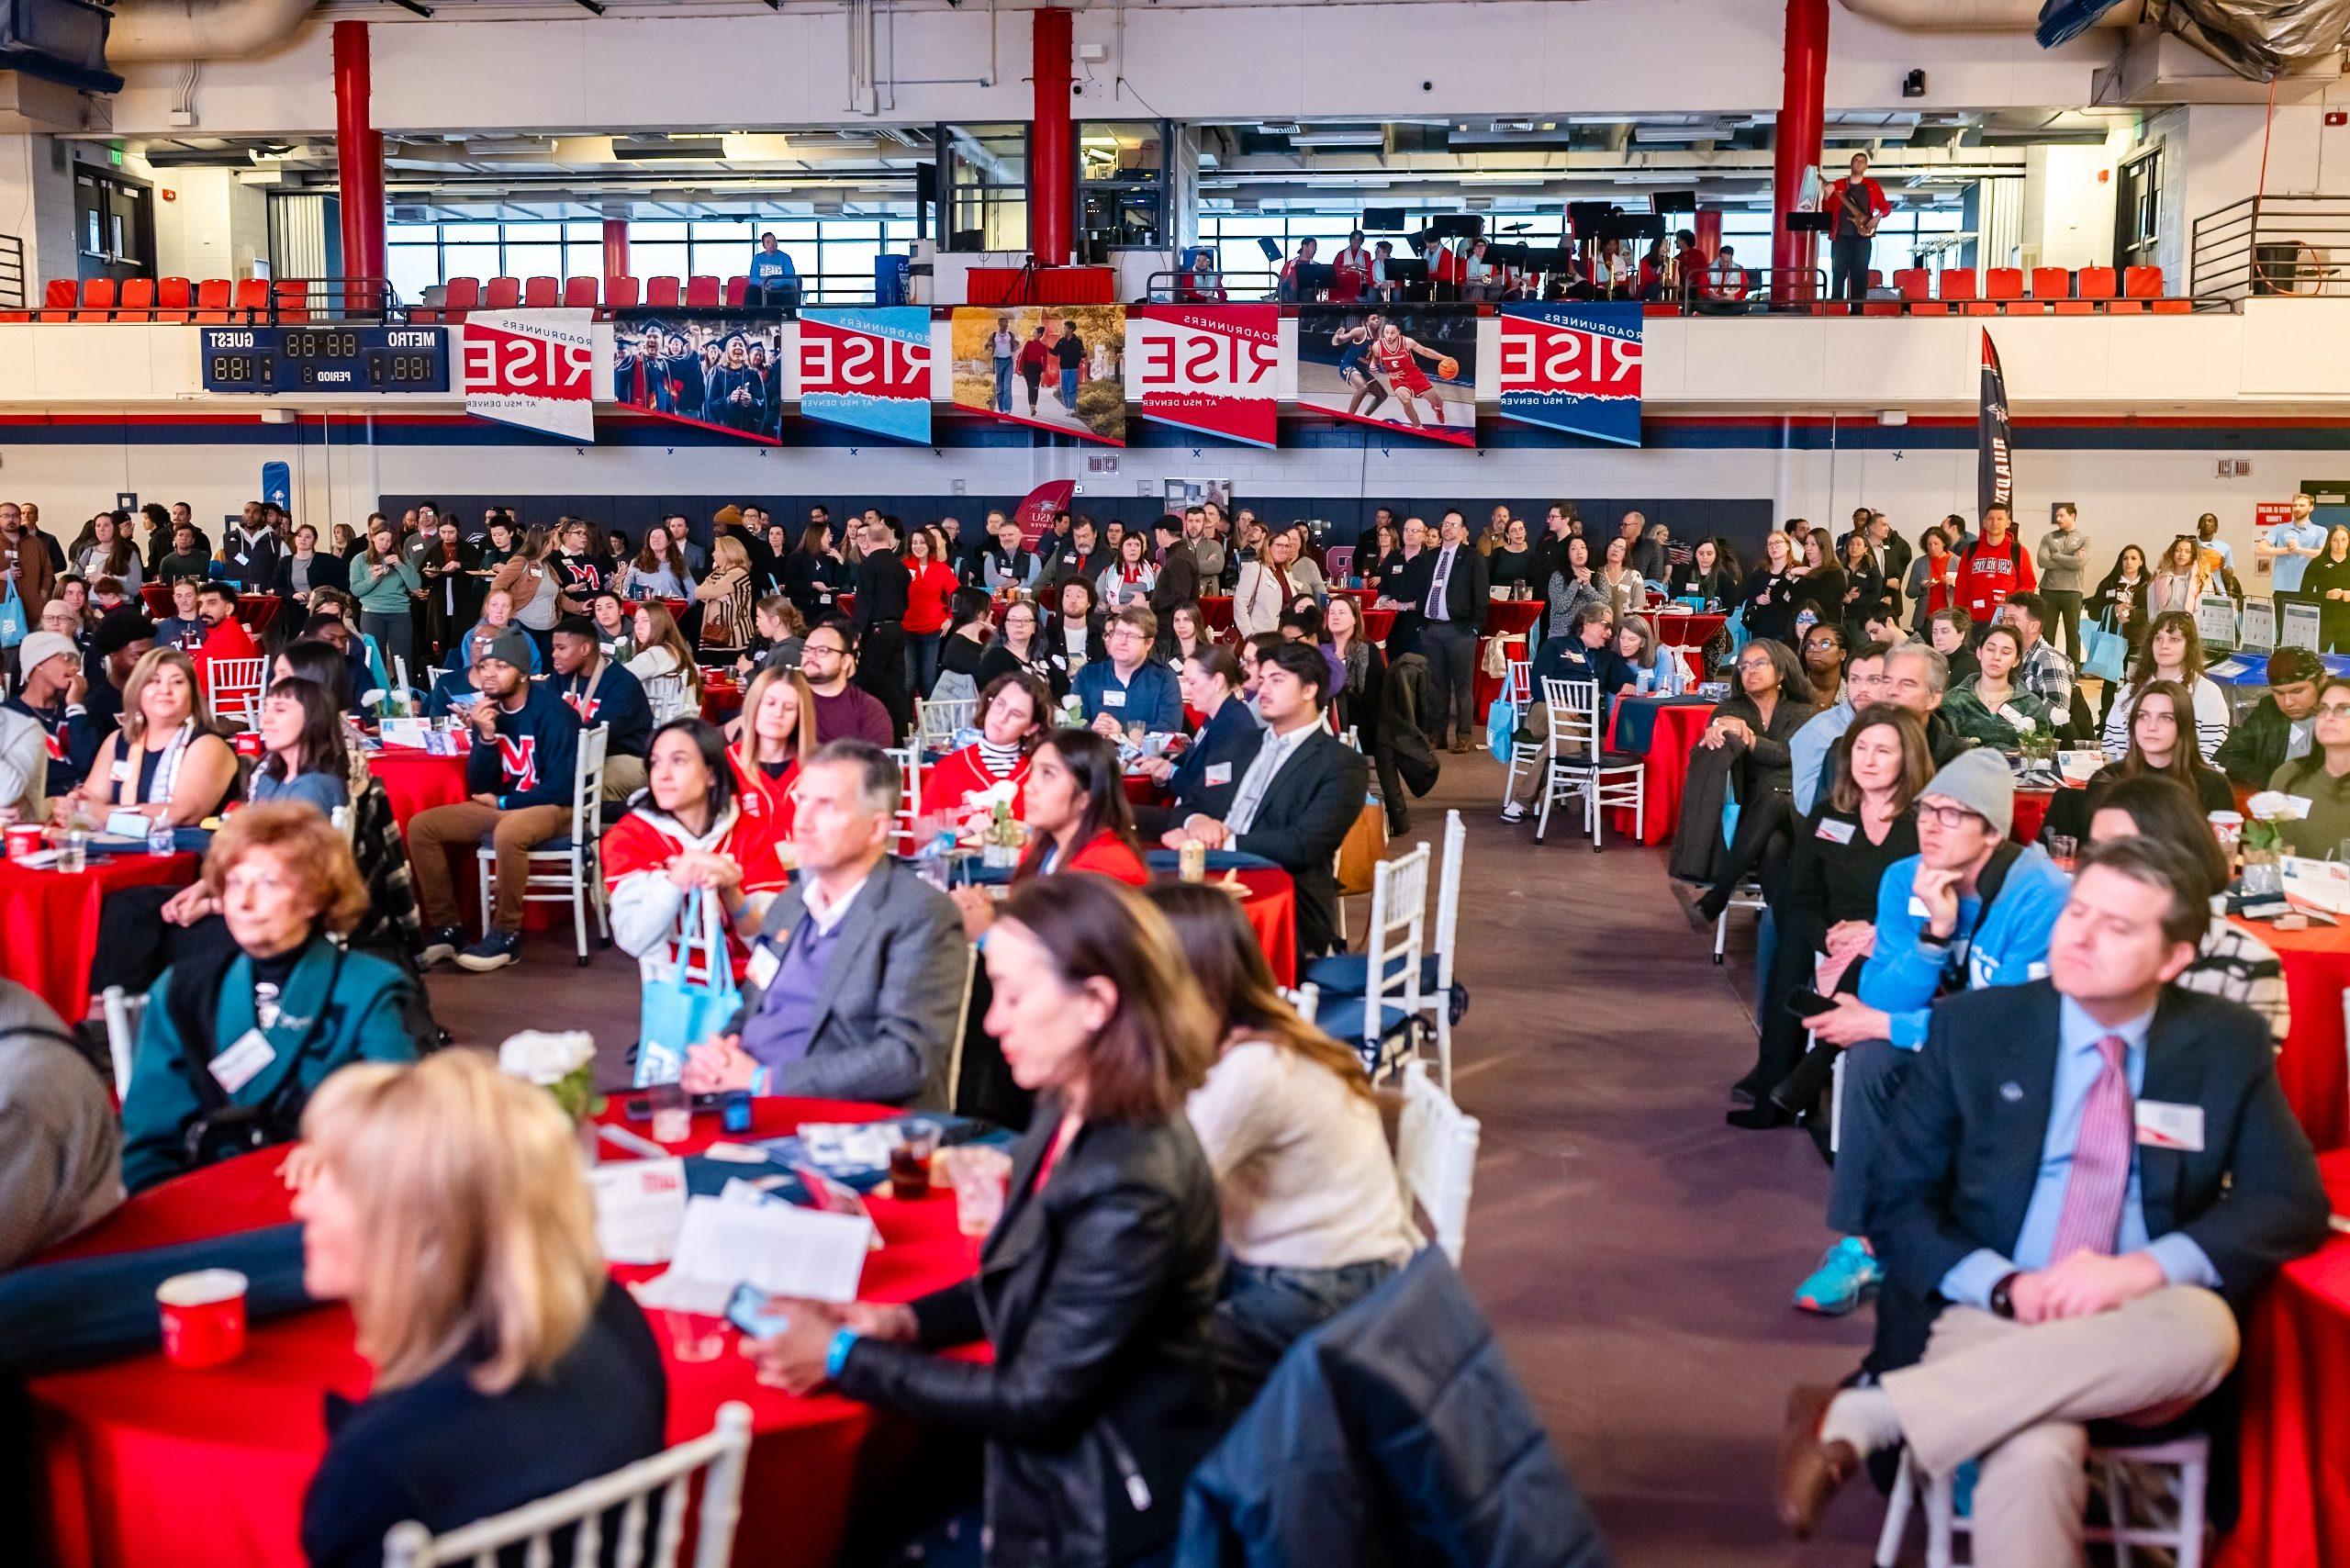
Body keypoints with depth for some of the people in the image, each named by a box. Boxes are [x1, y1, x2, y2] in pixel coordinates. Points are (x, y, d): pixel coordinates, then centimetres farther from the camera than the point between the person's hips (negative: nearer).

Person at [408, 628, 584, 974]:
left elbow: (560, 789, -19)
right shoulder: (488, 711, 1)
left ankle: (506, 934, -21)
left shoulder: (553, 712, -17)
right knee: (420, 826, -6)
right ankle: (445, 927, 0)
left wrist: (501, 802, -8)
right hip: (503, 807, 7)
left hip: (553, 807, -7)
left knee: (507, 833, -38)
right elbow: (479, 789, 2)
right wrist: (486, 737, -14)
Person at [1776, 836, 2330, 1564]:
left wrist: (2147, 1268, -15)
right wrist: (2007, 1286, -17)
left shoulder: (2227, 1045, 8)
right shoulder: (1972, 1025, 4)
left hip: (2144, 1336, 3)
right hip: (1994, 1318, -3)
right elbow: (1899, 1211, 4)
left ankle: (1866, 1415, -35)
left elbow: (2294, 1203, 3)